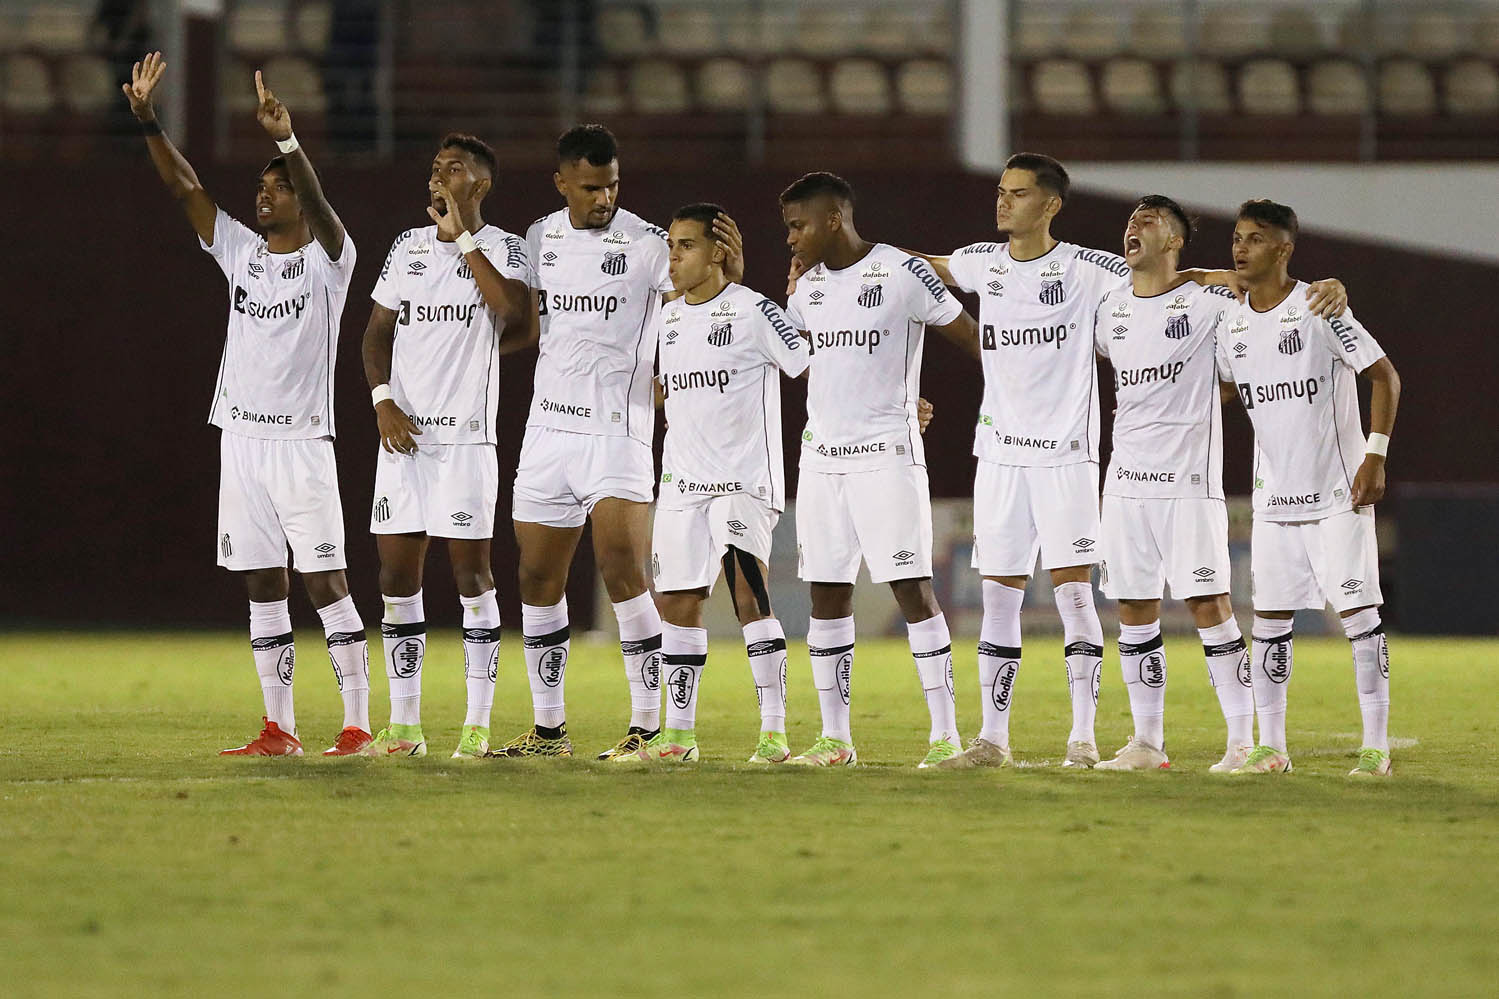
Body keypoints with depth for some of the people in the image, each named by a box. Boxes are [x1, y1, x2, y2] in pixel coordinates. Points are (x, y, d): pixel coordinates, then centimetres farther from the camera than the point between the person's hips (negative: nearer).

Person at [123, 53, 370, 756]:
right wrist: (146, 120, -3)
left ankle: (357, 725, -7)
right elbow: (184, 188, 8)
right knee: (264, 588, 7)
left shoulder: (328, 260, -4)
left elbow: (319, 202, -23)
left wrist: (286, 139, -39)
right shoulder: (240, 252, 12)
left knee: (325, 582, -8)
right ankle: (280, 730, 9)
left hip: (302, 442, -6)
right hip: (241, 440, 6)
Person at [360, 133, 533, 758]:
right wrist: (383, 399, -2)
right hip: (403, 429, 5)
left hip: (466, 433, -5)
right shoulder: (407, 248, 15)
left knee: (470, 571, -4)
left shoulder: (501, 248, -1)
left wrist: (464, 236, -14)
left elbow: (515, 317, -20)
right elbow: (378, 332, 15)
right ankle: (403, 725, 8)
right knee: (397, 573, 3)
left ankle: (478, 725, -1)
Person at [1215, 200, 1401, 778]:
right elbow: (1226, 390, 24)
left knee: (1359, 612, -7)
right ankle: (1270, 747, 11)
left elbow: (1384, 376, -8)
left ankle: (1376, 747, -4)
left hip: (1339, 493, -6)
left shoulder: (1319, 308, -11)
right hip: (1274, 500, 6)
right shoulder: (1234, 324, 6)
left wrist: (1375, 456, -14)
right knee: (1270, 620, 4)